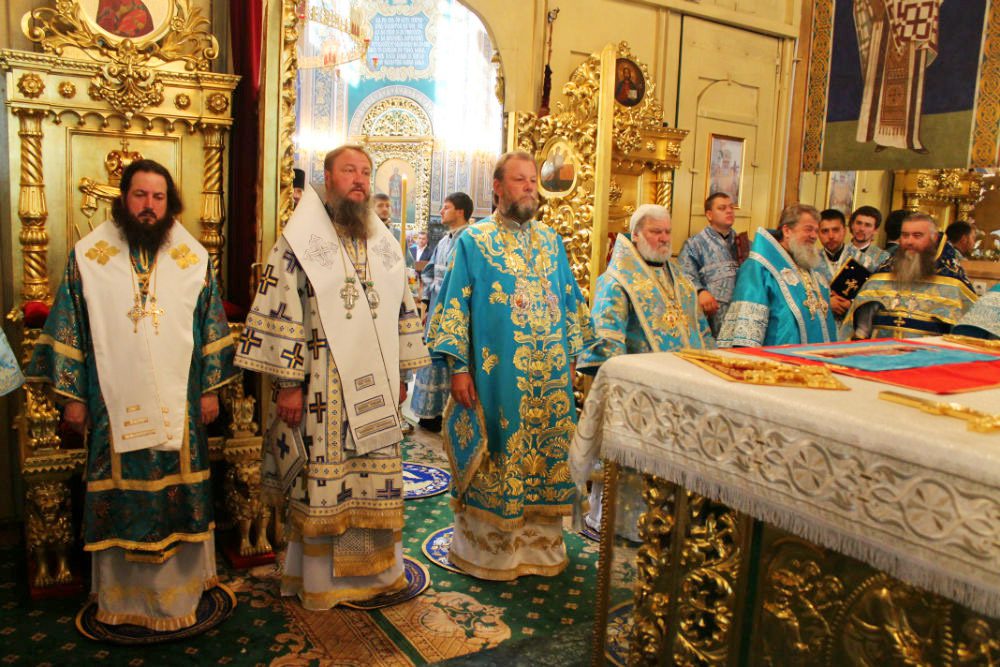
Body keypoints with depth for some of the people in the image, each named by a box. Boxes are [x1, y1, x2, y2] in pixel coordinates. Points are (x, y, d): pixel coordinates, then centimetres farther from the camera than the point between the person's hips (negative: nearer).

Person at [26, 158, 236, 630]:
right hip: (114, 404, 0)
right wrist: (72, 395, 1)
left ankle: (179, 583, 25)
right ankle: (121, 591, 25)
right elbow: (68, 328, 3)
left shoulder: (194, 258, 4)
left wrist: (211, 389, 3)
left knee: (179, 494, 7)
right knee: (118, 496, 7)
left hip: (178, 405, 1)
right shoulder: (88, 256, 2)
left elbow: (211, 326, 6)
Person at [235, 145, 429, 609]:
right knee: (322, 483, 3)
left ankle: (375, 569, 28)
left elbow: (403, 312, 16)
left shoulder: (385, 243, 12)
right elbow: (281, 313, -9)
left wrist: (400, 375, 12)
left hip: (375, 388, 5)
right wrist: (287, 383, -12)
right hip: (321, 390, -5)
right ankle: (320, 579, 20)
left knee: (377, 481, 11)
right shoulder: (300, 240, -4)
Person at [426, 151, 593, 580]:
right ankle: (488, 548, 19)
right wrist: (458, 367, -12)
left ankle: (539, 543, 25)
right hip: (496, 377, -4)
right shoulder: (473, 241, -1)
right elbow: (454, 306, -5)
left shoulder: (551, 241, 13)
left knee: (546, 456, 9)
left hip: (551, 376, 5)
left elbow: (570, 302, 18)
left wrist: (572, 357, 13)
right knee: (496, 462, 2)